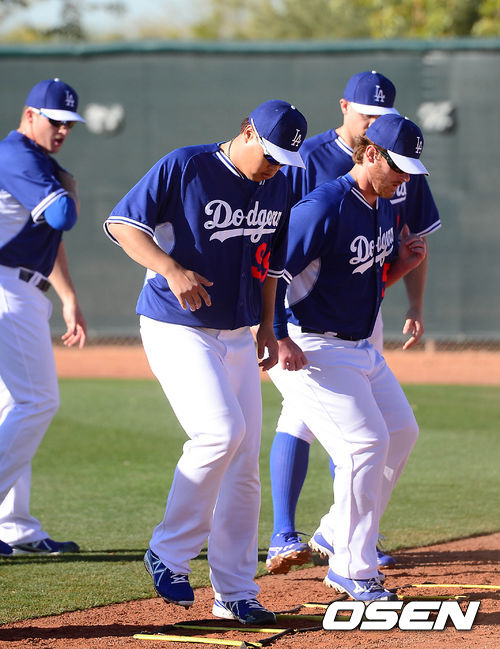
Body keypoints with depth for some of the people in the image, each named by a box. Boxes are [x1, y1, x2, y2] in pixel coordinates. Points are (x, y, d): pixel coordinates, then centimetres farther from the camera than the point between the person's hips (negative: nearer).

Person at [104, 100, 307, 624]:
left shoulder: (279, 188, 7)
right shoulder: (184, 167, -12)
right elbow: (121, 223, -11)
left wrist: (266, 325, 14)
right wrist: (171, 270, -24)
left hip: (238, 337, 7)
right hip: (176, 328, -7)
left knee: (243, 466, 4)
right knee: (221, 431, -25)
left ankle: (234, 594, 12)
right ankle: (170, 553, -8)